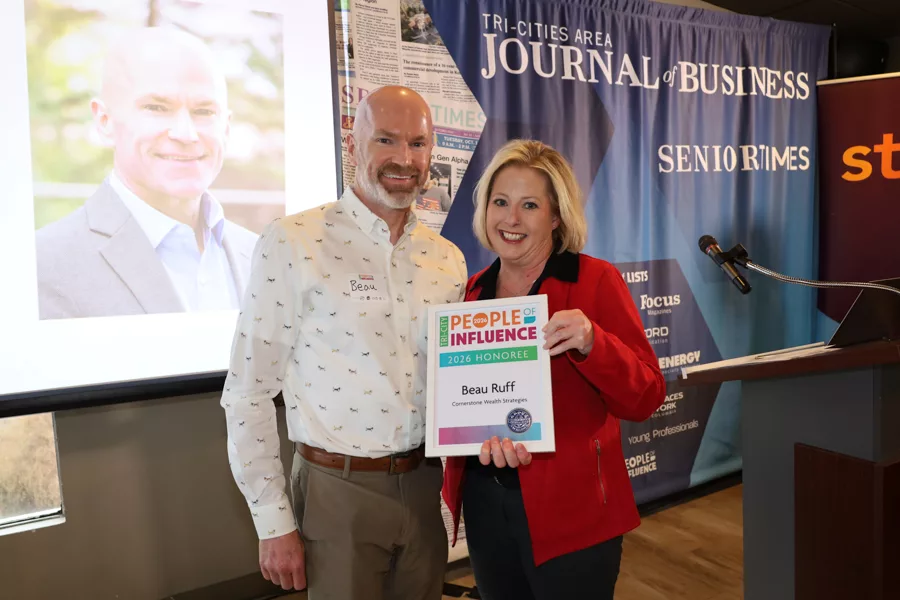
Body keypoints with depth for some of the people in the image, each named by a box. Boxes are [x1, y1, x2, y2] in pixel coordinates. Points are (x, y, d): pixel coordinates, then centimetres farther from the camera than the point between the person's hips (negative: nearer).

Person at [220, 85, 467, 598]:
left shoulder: (448, 259, 3)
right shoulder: (292, 244, -12)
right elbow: (249, 394, -10)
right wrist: (274, 522, -8)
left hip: (426, 488, 5)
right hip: (337, 492, -4)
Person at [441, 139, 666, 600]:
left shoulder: (595, 281, -9)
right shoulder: (471, 292, 4)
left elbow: (646, 398, -11)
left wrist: (590, 344, -28)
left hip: (571, 510, -4)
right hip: (484, 506, 5)